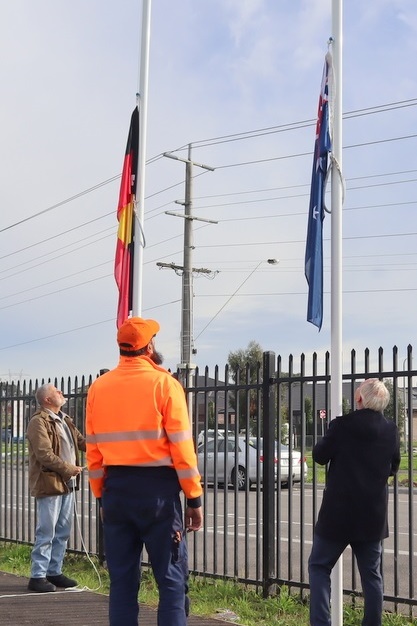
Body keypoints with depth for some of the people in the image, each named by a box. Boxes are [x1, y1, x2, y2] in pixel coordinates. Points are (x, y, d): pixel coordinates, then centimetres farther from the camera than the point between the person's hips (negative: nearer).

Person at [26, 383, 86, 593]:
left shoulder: (64, 420, 16)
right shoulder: (39, 422, -13)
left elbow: (81, 441, 19)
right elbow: (44, 455, -19)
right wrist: (69, 469, -14)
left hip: (67, 484, 9)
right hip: (49, 483, -9)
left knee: (63, 532, 13)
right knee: (46, 533, -5)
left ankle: (54, 572, 23)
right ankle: (38, 576, 2)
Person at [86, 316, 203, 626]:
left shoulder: (99, 387, 6)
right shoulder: (163, 383, -7)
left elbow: (93, 450, 6)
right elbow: (181, 446, -10)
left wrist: (102, 495, 14)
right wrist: (194, 497, -4)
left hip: (116, 489, 5)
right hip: (157, 487, -4)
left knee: (122, 579, 11)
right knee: (172, 578, 1)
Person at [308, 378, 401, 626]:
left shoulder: (342, 425, -15)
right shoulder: (391, 430, -2)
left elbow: (320, 456, -2)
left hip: (339, 512, -3)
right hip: (374, 514, 4)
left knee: (319, 566, 8)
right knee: (372, 574, 13)